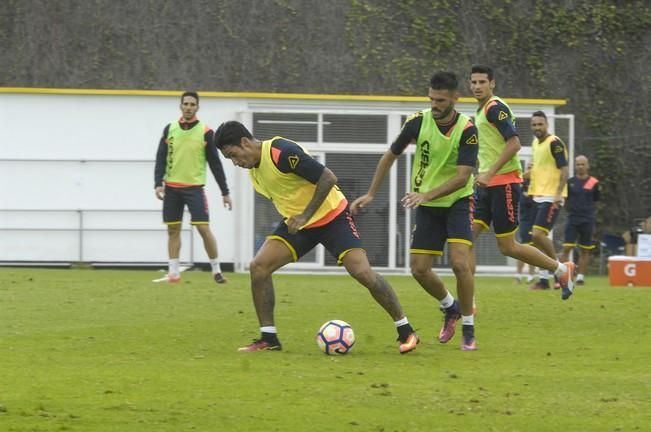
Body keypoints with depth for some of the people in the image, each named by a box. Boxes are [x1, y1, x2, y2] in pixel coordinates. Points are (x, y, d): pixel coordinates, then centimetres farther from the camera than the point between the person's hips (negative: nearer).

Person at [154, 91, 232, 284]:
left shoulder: (205, 132, -3)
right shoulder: (170, 129, 4)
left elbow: (215, 163, 0)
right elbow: (161, 159, 6)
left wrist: (225, 192, 0)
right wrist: (158, 183, -7)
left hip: (194, 188, -3)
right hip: (172, 188, 3)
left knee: (204, 228, -10)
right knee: (173, 229, 5)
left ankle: (216, 270, 1)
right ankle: (174, 272, 10)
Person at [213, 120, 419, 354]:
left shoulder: (282, 152, -25)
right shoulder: (253, 168, 2)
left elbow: (328, 178, -25)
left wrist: (305, 215, -24)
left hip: (331, 216, -8)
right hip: (297, 222, 8)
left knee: (362, 272, -18)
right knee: (258, 267, -9)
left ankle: (405, 331, -4)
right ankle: (268, 338, -1)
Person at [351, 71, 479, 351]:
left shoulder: (466, 130, -20)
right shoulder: (418, 122, -12)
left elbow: (462, 177, -26)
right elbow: (390, 156, 3)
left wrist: (427, 194, -38)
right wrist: (371, 194, 3)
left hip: (457, 201, -3)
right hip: (426, 205, 4)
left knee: (460, 263, -21)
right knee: (419, 269, -1)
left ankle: (468, 330, -5)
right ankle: (450, 308, 29)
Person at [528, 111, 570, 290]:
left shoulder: (554, 143, -12)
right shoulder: (535, 143, 14)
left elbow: (565, 170, -16)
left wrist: (559, 193, -24)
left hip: (551, 197, -9)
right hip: (538, 197, 9)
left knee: (538, 234, -18)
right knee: (537, 238, 6)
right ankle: (543, 279, 11)